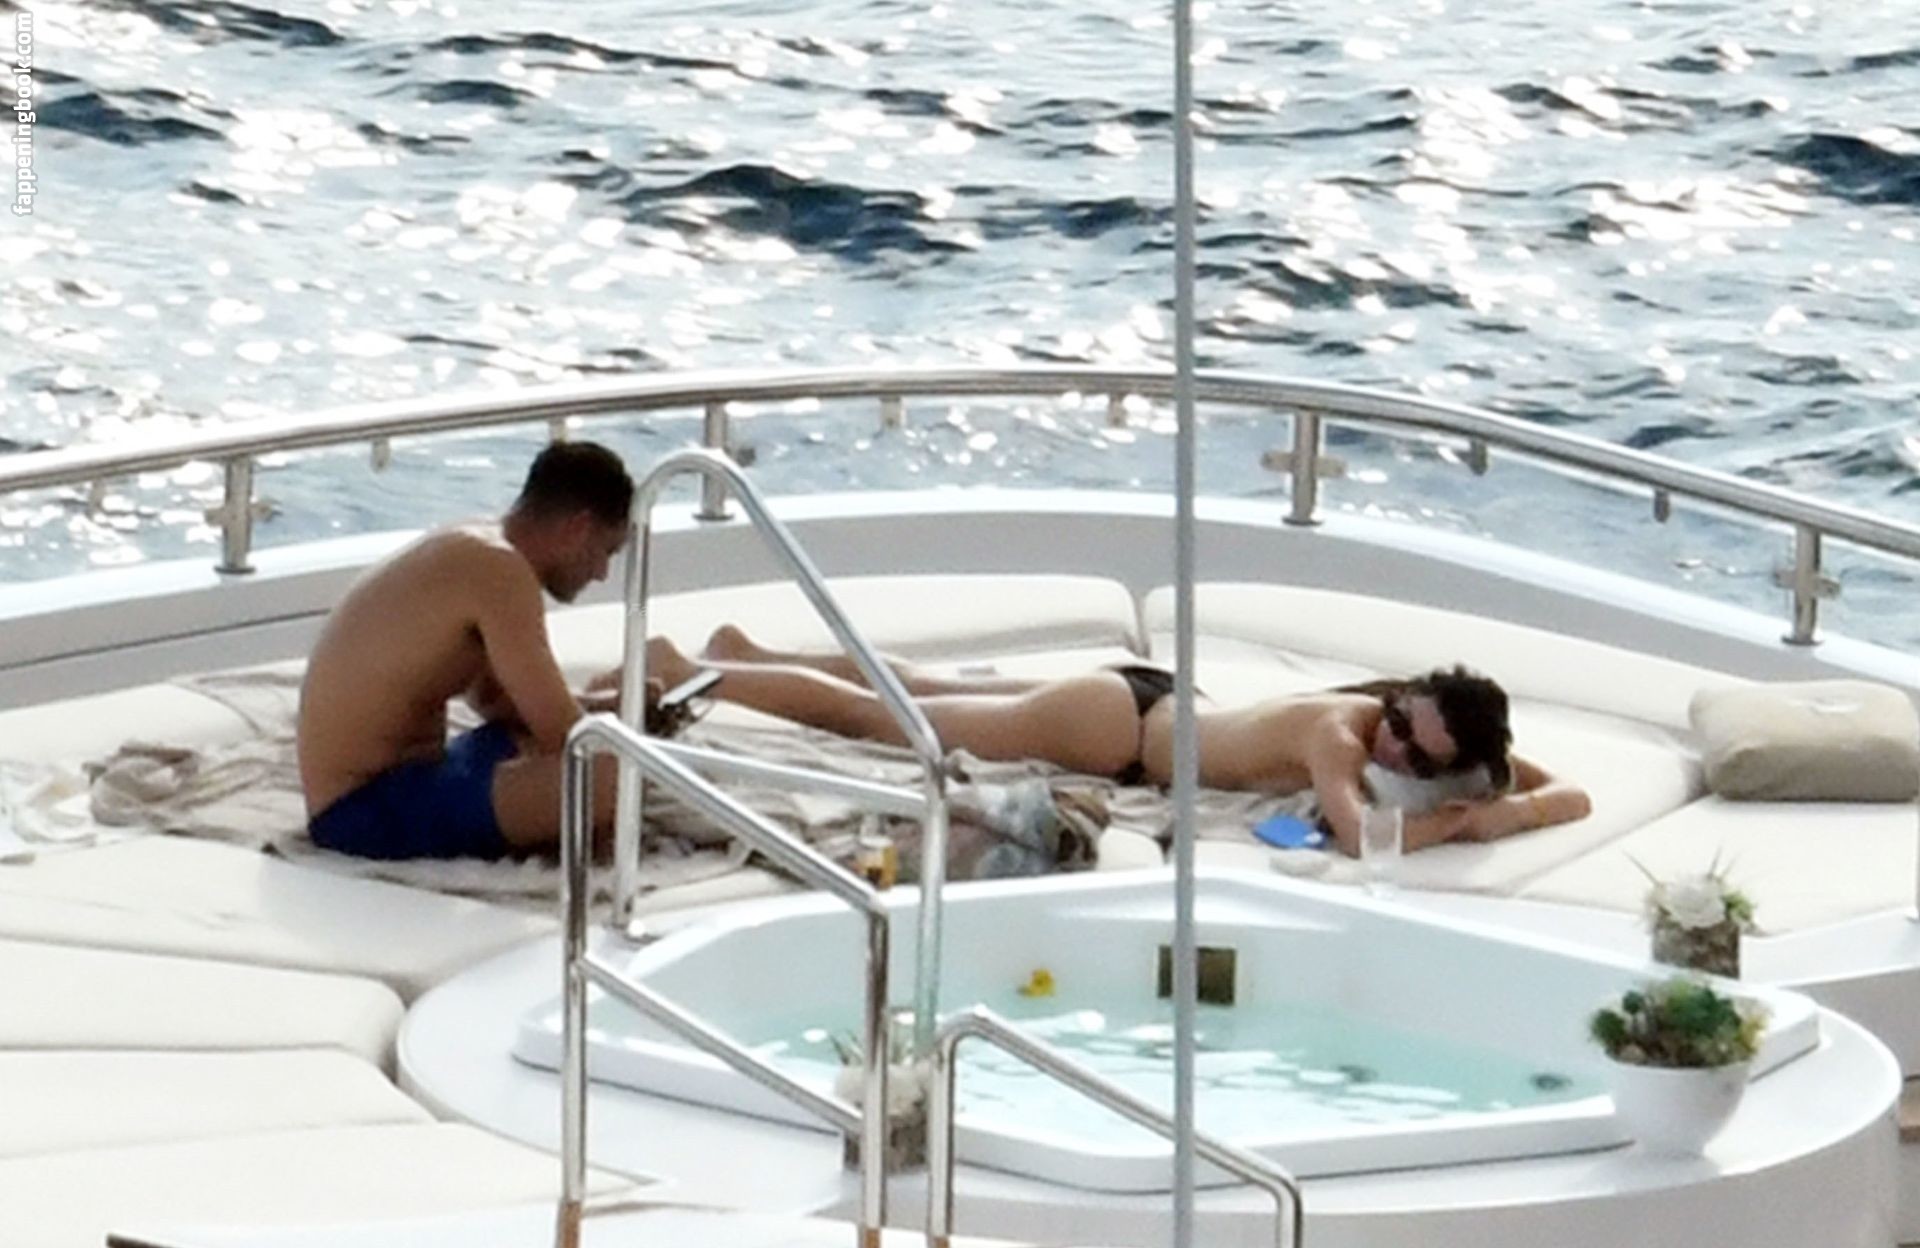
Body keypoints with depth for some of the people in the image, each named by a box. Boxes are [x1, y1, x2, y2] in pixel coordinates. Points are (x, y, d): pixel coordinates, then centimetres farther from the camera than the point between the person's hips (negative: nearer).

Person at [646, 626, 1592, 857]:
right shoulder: (1341, 732, -35)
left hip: (1151, 704, 7)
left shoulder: (1431, 752, -16)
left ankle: (746, 654, 44)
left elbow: (1571, 794, -13)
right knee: (874, 715, 9)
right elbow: (1360, 836, -53)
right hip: (1115, 720, -7)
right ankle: (683, 672, 24)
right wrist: (1472, 819, -41)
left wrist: (1508, 808, -34)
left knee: (919, 694, 26)